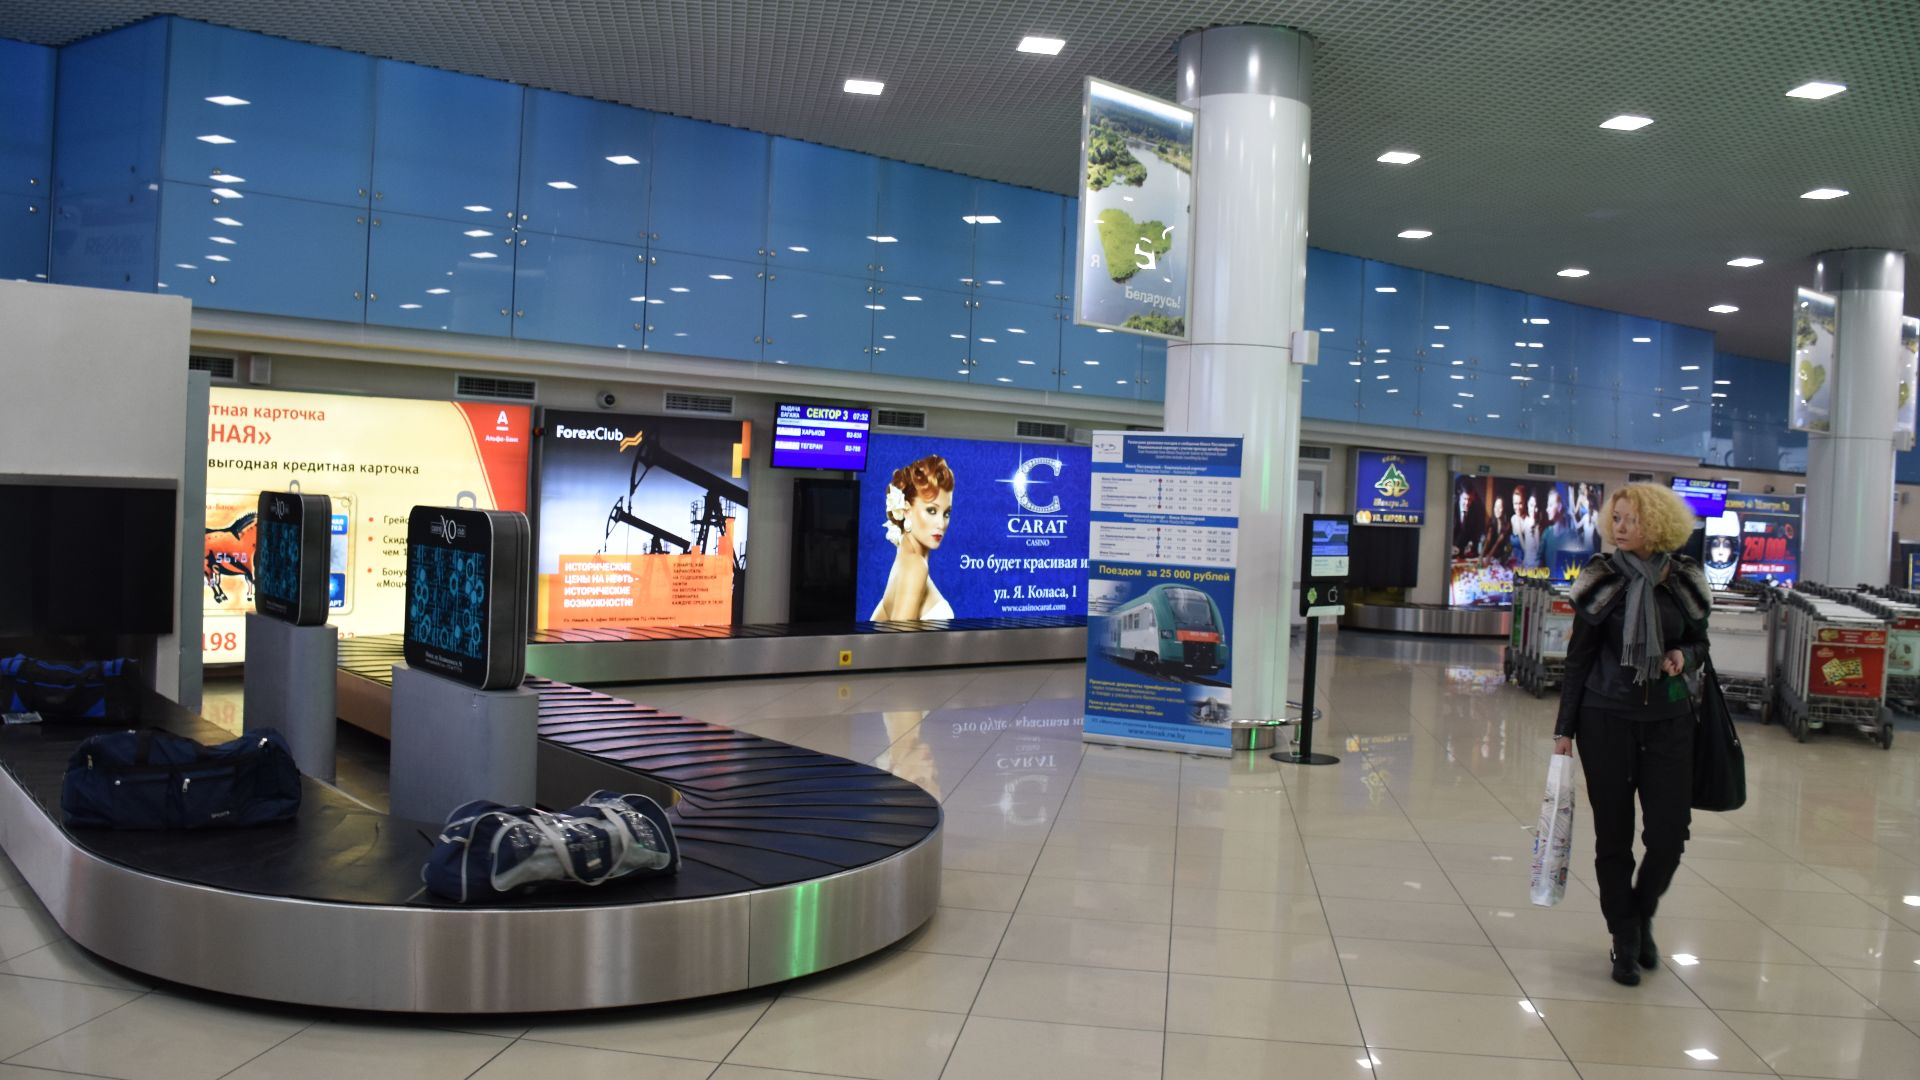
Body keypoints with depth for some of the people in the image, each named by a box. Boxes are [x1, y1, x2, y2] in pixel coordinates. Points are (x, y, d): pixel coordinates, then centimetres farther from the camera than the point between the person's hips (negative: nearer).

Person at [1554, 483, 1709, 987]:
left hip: (1668, 720, 2)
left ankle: (1642, 914, 29)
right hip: (1606, 719, -1)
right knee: (1613, 836, 4)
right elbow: (1578, 658, -1)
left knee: (1669, 832, 0)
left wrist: (1685, 658, -11)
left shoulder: (1684, 580, 1)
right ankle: (1624, 939, 20)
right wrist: (1564, 728, -2)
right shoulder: (1602, 579, -4)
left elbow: (1699, 644, 14)